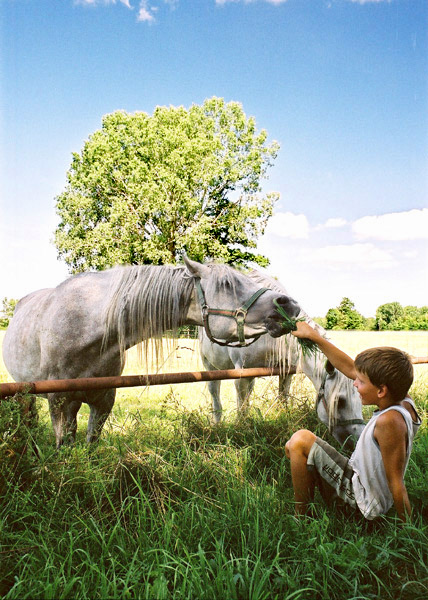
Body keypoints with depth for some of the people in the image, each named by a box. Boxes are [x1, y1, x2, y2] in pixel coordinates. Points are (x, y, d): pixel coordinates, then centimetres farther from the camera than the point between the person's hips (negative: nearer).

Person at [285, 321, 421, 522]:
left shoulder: (388, 421, -33)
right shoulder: (403, 401, -6)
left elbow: (396, 483, -26)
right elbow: (349, 368, 0)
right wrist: (314, 336, 3)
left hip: (364, 501, -9)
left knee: (301, 440, -16)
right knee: (292, 447, 11)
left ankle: (300, 517, -2)